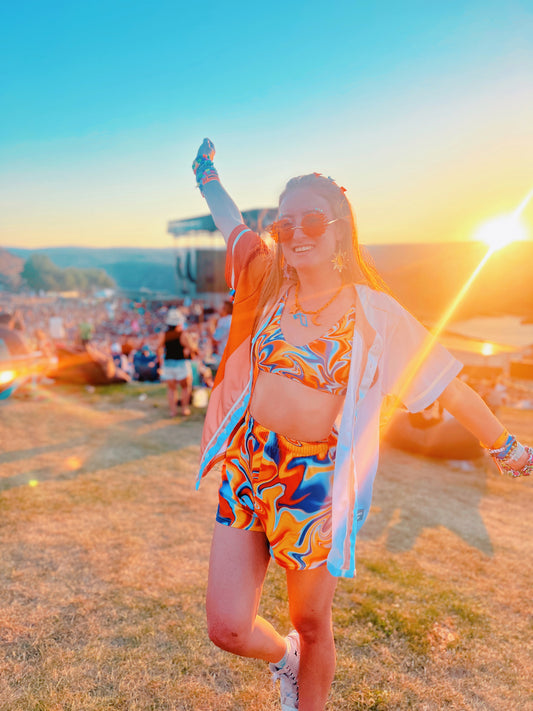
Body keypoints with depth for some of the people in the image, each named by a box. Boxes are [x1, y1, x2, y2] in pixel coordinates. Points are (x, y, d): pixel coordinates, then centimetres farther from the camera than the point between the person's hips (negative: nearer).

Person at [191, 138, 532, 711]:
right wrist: (207, 175, 35)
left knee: (311, 625, 13)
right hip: (248, 466, 3)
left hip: (318, 480, -2)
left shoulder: (375, 313, -7)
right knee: (227, 627, 2)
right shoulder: (270, 283, 2)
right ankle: (283, 656, 39)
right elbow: (232, 224, 21)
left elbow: (445, 384, 2)